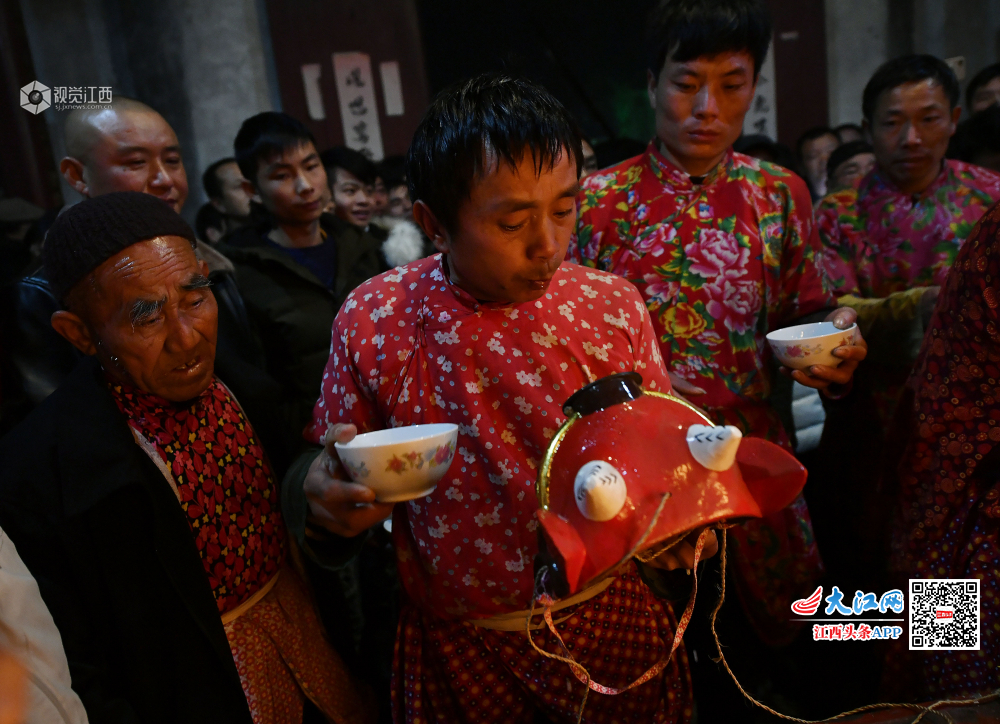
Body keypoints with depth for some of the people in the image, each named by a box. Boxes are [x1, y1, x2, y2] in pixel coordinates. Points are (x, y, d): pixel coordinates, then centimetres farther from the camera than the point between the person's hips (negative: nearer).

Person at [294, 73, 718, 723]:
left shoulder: (614, 305, -11)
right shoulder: (374, 321, -14)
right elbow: (335, 471, -4)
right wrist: (327, 496, -26)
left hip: (612, 621, 1)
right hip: (457, 647, 0)